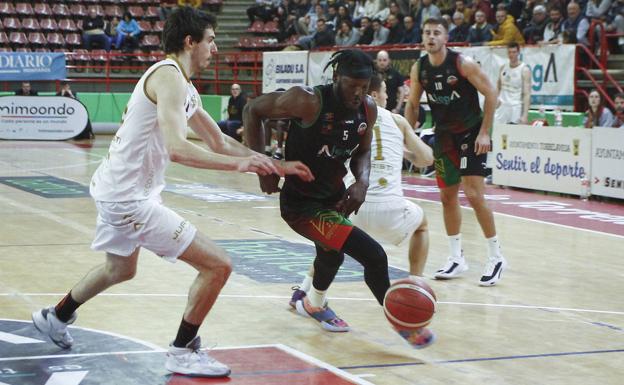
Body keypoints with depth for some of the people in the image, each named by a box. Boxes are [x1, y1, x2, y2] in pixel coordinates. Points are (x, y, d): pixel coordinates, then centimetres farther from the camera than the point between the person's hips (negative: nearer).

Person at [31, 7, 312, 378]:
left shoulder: (186, 89, 12)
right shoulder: (169, 76, -19)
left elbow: (220, 142, 19)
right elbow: (177, 149, -32)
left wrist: (278, 165, 15)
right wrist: (240, 163, -31)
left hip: (118, 191, 11)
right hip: (130, 197, -11)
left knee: (120, 269, 35)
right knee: (218, 265, -9)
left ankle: (56, 317, 53)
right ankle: (183, 351, 5)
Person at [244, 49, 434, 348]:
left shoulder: (368, 110, -7)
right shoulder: (309, 102, -26)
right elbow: (252, 110, -16)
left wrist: (362, 181, -12)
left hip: (334, 195, 8)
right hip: (301, 203, -8)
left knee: (332, 254, 35)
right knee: (373, 256, -19)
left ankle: (313, 303, 67)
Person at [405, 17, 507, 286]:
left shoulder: (463, 63, -17)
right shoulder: (419, 68, -2)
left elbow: (491, 94, -14)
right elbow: (412, 105, 9)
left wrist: (484, 132, -18)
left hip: (471, 133, -6)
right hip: (444, 136, 6)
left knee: (473, 195, -13)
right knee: (447, 196, 8)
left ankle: (496, 257, 0)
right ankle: (457, 258, 19)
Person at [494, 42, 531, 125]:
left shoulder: (524, 70, -11)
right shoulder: (503, 68, 7)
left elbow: (527, 94, -16)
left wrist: (525, 115, -24)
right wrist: (496, 98, 3)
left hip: (516, 108, -5)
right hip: (502, 106, 6)